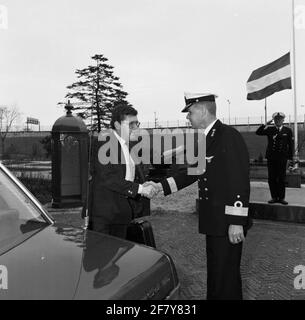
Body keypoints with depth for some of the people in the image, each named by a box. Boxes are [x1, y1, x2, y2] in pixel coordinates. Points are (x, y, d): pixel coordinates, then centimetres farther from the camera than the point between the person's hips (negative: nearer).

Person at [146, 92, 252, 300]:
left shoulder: (229, 136, -17)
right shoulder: (205, 139, 10)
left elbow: (240, 182, -21)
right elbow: (193, 172, 14)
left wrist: (237, 222, -22)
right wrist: (161, 186, 7)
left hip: (228, 224, -8)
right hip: (213, 222, 9)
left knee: (226, 276, 6)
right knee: (214, 273, 23)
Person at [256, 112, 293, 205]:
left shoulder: (288, 131, 6)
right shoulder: (270, 129, 9)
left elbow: (290, 145, 5)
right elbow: (258, 132, -1)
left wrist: (290, 158, 0)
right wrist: (266, 124, -9)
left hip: (282, 157, -2)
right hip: (271, 157, 2)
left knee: (281, 178, 2)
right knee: (271, 178, 4)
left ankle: (281, 197, 11)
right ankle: (274, 197, 13)